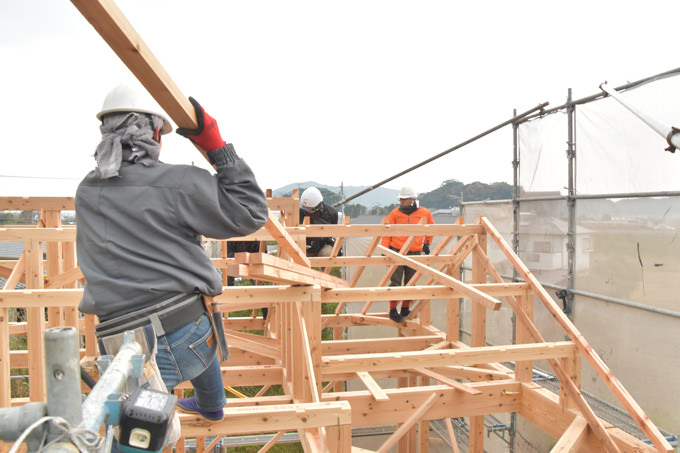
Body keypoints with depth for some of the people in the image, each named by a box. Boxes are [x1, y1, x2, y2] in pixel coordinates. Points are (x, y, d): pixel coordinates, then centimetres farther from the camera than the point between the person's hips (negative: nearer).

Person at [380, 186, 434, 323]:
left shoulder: (425, 213, 1)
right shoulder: (395, 213, -2)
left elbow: (430, 228, 20)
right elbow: (387, 233, 1)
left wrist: (427, 243, 18)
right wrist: (384, 249, -6)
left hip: (415, 253, 2)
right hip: (397, 251, -2)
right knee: (395, 282, -2)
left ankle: (405, 309, 25)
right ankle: (393, 311, 6)